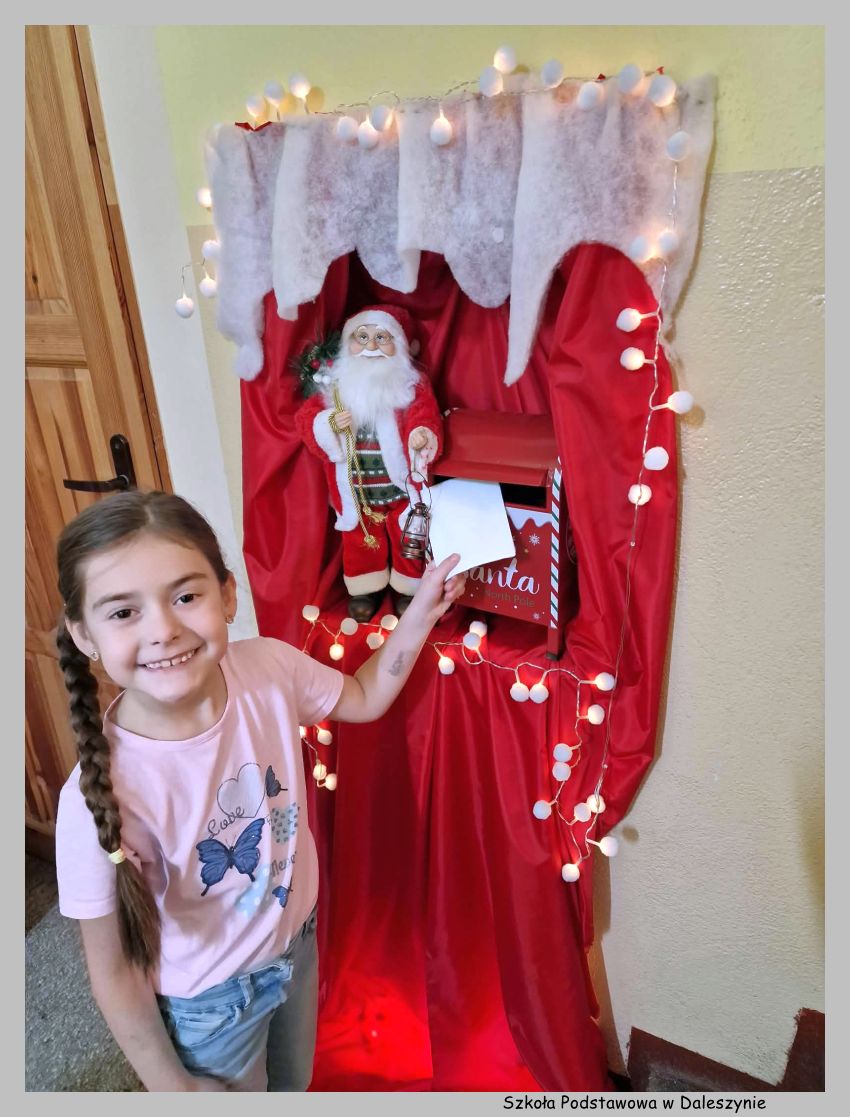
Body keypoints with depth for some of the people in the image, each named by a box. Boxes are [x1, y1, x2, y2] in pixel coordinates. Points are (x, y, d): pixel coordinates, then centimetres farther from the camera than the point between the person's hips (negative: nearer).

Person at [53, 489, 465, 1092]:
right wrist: (173, 1087, -8)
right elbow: (113, 972, -19)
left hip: (299, 941, 4)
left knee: (294, 1085, 32)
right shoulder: (102, 793, -34)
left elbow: (363, 698, -2)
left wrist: (421, 613, -13)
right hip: (207, 1005, -4)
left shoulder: (271, 668, -24)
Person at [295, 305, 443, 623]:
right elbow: (305, 417, -6)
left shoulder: (412, 385, -11)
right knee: (361, 540, 18)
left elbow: (424, 418, -24)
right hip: (356, 490, 2)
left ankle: (409, 587, 37)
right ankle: (365, 588, 39)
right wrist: (328, 424, -27)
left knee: (407, 538, 15)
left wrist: (422, 436, -48)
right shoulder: (335, 385, -4)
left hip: (401, 485, -2)